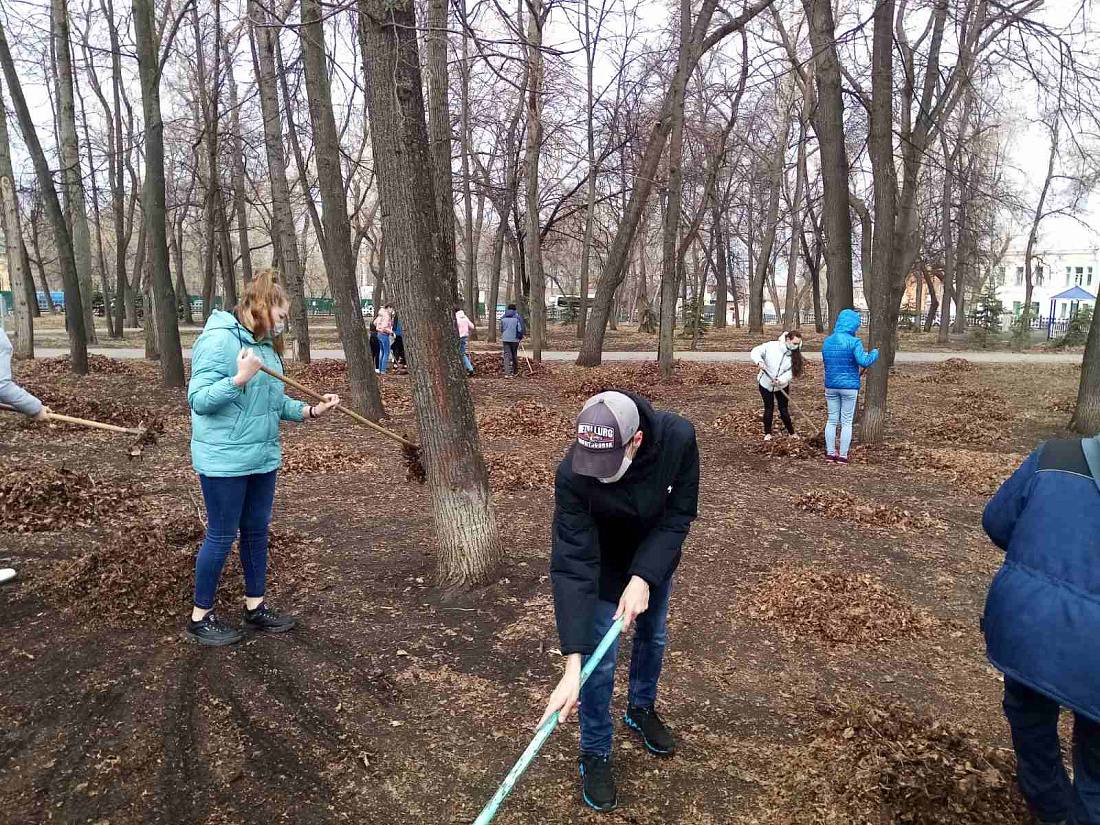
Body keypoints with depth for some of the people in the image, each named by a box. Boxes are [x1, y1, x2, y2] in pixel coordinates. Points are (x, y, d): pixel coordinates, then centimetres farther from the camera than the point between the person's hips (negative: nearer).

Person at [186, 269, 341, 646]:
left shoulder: (265, 345, 9)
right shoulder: (218, 339, -16)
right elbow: (198, 400, -20)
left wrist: (310, 410, 3)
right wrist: (239, 379, -31)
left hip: (263, 458, 8)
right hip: (225, 461, -8)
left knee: (257, 532, 16)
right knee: (222, 537, 4)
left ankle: (255, 606, 31)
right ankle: (201, 617, 22)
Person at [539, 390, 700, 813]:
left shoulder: (679, 438, -34)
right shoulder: (572, 476, -38)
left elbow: (679, 515, -23)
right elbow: (572, 567, -39)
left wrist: (643, 579, -34)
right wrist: (572, 664, -42)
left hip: (655, 559, 3)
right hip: (604, 569, -3)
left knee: (652, 637, 21)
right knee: (600, 662, 1)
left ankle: (641, 708, 50)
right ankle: (595, 753, 27)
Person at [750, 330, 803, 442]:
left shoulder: (795, 354, -14)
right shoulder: (771, 346, -22)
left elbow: (791, 372, -17)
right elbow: (755, 351, -15)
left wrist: (780, 381, -33)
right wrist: (759, 361, -36)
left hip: (782, 386, 1)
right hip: (765, 383, -1)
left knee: (783, 409, 5)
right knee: (769, 408, 7)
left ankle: (792, 433, 18)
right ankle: (767, 433, 21)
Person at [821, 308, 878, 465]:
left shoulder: (827, 342, 5)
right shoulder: (854, 342, -13)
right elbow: (863, 362, -22)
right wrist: (874, 354, -1)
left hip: (830, 386, 4)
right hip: (849, 387, -4)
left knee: (832, 420, 12)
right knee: (846, 422, 4)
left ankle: (830, 453, 14)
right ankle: (843, 456, 7)